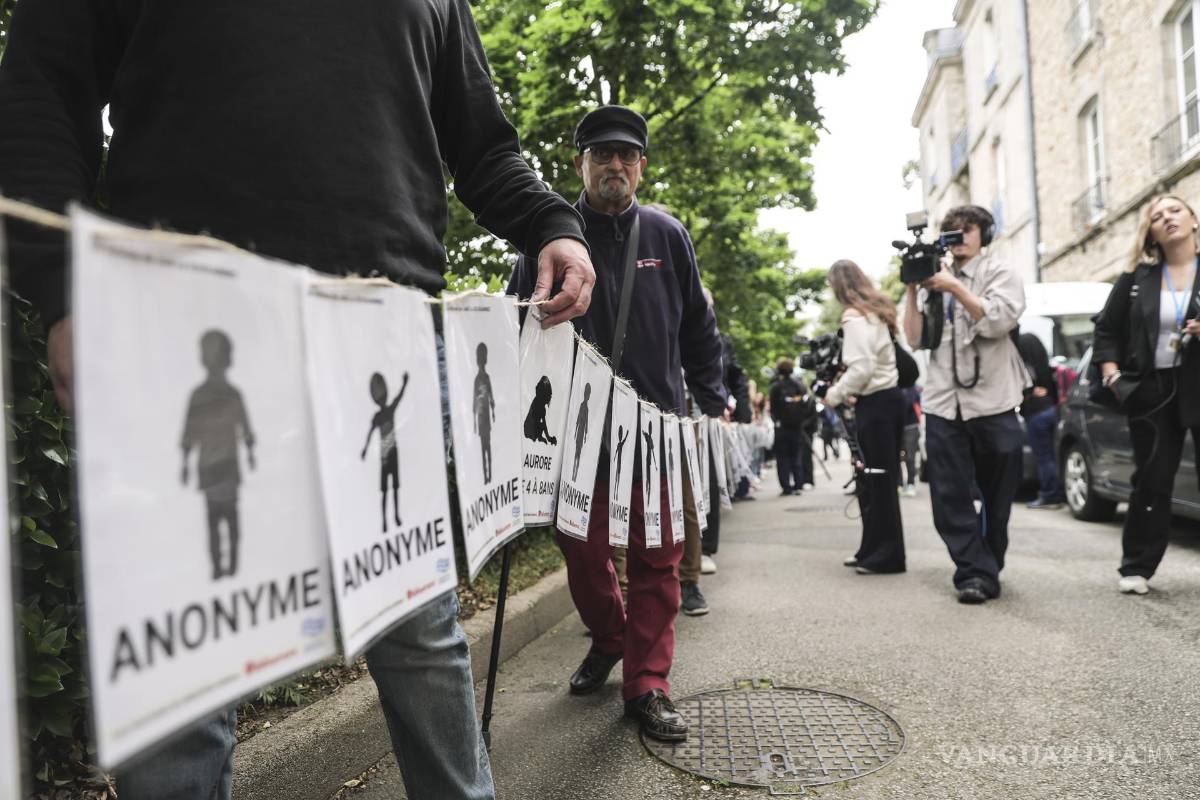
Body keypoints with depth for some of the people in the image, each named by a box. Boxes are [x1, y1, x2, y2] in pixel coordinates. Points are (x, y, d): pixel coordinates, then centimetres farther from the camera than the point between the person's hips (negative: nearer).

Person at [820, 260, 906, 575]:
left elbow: (861, 368, -20)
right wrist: (847, 391, 10)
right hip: (890, 395, 9)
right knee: (880, 478, 12)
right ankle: (874, 549, 19)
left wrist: (835, 394, -6)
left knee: (877, 480, -4)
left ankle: (887, 555, 3)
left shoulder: (855, 316, -12)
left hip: (874, 402, -9)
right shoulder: (877, 310, 15)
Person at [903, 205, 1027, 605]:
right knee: (950, 499, -5)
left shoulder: (1001, 273, 6)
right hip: (943, 404, 3)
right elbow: (916, 339, 8)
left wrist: (955, 287, -12)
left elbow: (997, 321, -12)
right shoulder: (934, 280, 16)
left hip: (993, 403, -2)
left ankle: (983, 571, 22)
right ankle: (977, 572, -1)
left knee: (996, 497, 8)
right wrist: (911, 290, -1)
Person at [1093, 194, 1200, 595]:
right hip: (1152, 390, 1)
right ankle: (1136, 568, 13)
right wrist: (1112, 375, -2)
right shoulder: (1136, 278, 7)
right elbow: (1107, 331, 11)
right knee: (1152, 482, 5)